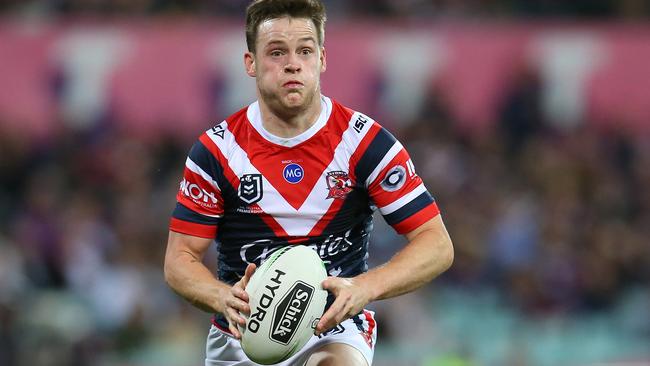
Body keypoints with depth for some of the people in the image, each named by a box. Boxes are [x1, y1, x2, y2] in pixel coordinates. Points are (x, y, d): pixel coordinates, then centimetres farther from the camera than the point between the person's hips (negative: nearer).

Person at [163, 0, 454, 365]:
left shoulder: (365, 141, -8)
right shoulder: (215, 151, -4)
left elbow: (437, 245, -9)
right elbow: (180, 259, -2)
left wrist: (364, 289, -27)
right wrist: (225, 297, -25)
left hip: (335, 332, -4)